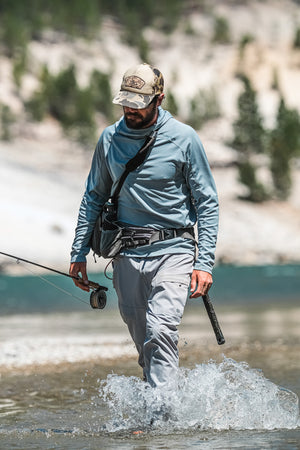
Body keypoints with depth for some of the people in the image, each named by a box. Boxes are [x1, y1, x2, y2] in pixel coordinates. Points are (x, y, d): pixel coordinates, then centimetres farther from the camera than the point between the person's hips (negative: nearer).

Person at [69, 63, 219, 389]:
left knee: (160, 330, -22)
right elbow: (94, 197, 18)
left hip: (173, 251, -4)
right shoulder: (109, 138, 7)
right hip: (127, 254, 4)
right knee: (144, 344, 8)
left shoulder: (183, 138, -4)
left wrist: (204, 263, -10)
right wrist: (78, 253, 12)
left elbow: (207, 203, -2)